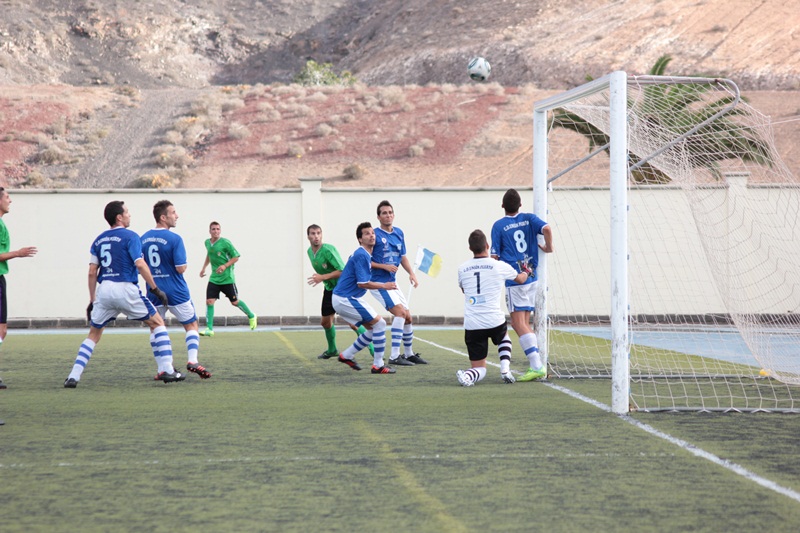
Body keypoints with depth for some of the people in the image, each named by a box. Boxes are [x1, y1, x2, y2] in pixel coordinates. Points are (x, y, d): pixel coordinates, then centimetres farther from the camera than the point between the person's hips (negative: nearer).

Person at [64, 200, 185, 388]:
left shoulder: (98, 240, 13)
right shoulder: (130, 237, -3)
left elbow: (92, 272, 11)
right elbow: (140, 265, -13)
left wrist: (92, 300, 16)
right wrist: (156, 290, -8)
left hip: (104, 291, 5)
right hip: (126, 289, -5)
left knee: (93, 335, 16)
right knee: (157, 323, 10)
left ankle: (73, 376, 4)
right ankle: (167, 370, 3)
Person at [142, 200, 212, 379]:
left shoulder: (143, 239, 3)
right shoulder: (174, 239, -15)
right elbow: (181, 268, -17)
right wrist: (185, 264, 4)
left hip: (154, 292, 4)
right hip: (176, 291, -4)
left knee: (155, 328, 14)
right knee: (191, 325, 9)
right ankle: (192, 360, -8)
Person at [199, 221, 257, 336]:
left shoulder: (225, 243, -13)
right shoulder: (207, 242, 5)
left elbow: (236, 257, -9)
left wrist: (225, 266, -21)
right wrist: (204, 268, 22)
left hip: (227, 278, -5)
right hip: (214, 278, 5)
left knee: (235, 302, 5)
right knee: (209, 301, -8)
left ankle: (252, 317, 30)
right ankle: (209, 329, -4)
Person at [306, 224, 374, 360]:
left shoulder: (328, 250, -22)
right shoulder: (310, 251, 4)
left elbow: (342, 271, -27)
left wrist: (323, 277, -31)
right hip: (329, 289, 8)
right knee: (325, 322, 14)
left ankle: (373, 349, -10)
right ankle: (332, 350, 36)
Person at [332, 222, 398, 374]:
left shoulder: (366, 255, 14)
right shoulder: (361, 255, -18)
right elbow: (363, 283, -21)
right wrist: (384, 286, -13)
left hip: (343, 299, 10)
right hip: (346, 299, -10)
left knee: (373, 329, 14)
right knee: (379, 323, -9)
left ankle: (347, 356, 20)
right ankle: (378, 365, -7)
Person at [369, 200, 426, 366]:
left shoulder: (399, 233, 10)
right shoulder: (375, 235, -11)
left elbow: (402, 256, 19)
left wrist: (411, 273, 4)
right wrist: (384, 266, -18)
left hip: (392, 282, 8)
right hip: (378, 282, -8)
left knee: (407, 317, 12)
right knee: (399, 312, -21)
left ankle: (409, 354, 30)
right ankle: (394, 357, -19)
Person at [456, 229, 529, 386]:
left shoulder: (462, 269, 4)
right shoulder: (499, 266, -2)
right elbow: (520, 279, 19)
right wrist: (526, 272, 42)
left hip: (471, 325, 1)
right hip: (495, 321, -1)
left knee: (479, 368, 11)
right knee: (504, 336, 36)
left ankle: (468, 376, -23)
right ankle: (505, 368, 14)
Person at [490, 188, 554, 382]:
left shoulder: (499, 225, -3)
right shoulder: (529, 219, 6)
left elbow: (495, 256, -3)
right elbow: (546, 229, -13)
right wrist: (548, 247, 3)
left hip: (513, 280, -5)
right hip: (532, 277, 5)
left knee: (519, 324, -5)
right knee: (524, 324, 13)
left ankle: (537, 366, -13)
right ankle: (537, 366, 7)